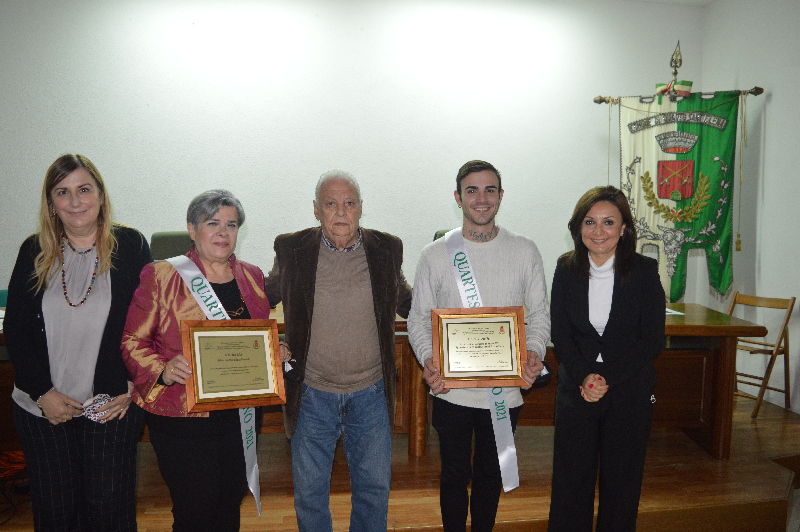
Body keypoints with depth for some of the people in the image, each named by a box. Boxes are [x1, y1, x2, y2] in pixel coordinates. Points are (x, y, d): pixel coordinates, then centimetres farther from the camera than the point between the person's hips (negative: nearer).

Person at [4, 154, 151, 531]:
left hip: (113, 407, -2)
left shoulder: (130, 246, -4)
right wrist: (42, 392, -6)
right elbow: (15, 330, 3)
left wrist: (130, 389, -9)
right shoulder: (35, 252, 3)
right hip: (43, 408, 3)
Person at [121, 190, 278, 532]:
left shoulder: (252, 277, 7)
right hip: (182, 417, -4)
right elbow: (133, 342, -6)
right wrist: (162, 370, -22)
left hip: (240, 413, 5)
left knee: (231, 503, 17)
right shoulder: (161, 276, -7)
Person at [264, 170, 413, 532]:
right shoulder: (292, 250, -5)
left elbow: (405, 302, 13)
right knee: (309, 493, 15)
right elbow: (266, 296, 10)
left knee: (374, 489, 16)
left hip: (370, 393, 1)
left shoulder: (386, 249, -2)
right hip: (312, 394, 0)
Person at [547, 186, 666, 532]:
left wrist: (607, 379, -14)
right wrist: (583, 376, -16)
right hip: (576, 388, 1)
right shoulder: (566, 270, -2)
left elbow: (652, 340, -7)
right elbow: (560, 334, -1)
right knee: (570, 477, 9)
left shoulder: (644, 271, -7)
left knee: (621, 480, 13)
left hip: (629, 390, -1)